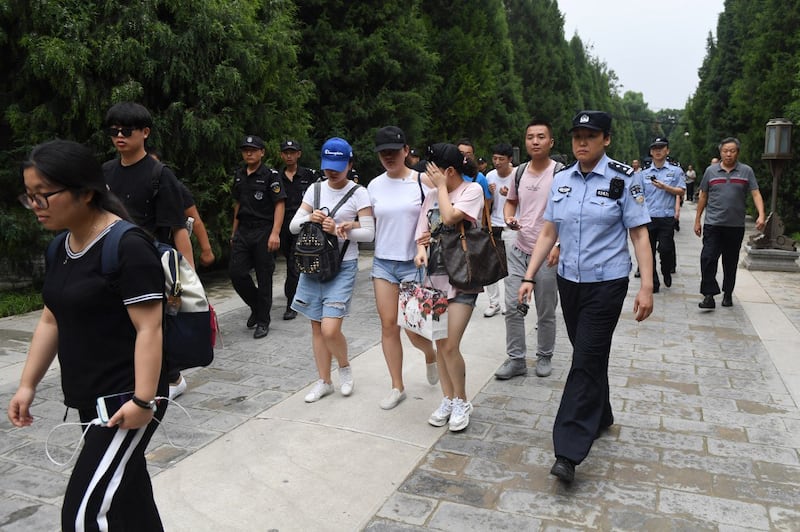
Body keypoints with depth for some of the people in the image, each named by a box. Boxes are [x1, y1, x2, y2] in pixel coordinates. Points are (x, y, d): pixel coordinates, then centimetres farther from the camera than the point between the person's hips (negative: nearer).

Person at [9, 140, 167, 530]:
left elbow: (149, 329, -21)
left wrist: (143, 400, -24)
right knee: (124, 492, 19)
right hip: (88, 399, 9)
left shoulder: (128, 247, -19)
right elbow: (52, 321, 15)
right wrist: (27, 384, 13)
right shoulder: (61, 248, 8)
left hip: (126, 401, -9)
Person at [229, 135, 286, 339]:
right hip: (243, 232, 5)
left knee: (264, 278, 1)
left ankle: (263, 321, 12)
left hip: (263, 232, -5)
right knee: (237, 273, -1)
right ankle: (256, 306, 23)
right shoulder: (239, 175, 13)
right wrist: (234, 232, 18)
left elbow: (280, 205, -11)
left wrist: (275, 233, -20)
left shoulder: (271, 175, -6)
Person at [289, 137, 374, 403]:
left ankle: (344, 367, 18)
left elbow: (369, 233, -11)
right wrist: (309, 218, -14)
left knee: (330, 329, -13)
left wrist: (340, 230, -24)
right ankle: (324, 381, 25)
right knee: (317, 328, 9)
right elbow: (293, 226, 6)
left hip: (343, 267, -4)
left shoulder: (358, 193, -5)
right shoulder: (315, 189, 7)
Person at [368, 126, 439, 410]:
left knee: (414, 330, -2)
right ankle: (397, 387, 18)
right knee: (388, 325, 3)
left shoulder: (423, 181, -5)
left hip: (414, 264, -3)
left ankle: (430, 354, 35)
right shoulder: (375, 185, 6)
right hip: (383, 262, 4)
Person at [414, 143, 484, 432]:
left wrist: (442, 186, -6)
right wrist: (421, 250, -8)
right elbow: (424, 232, 13)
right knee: (439, 344, 10)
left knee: (450, 346, -10)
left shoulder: (472, 190, -5)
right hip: (435, 276, 6)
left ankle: (461, 402, 12)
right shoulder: (432, 195, 11)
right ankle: (448, 399, 26)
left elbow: (450, 217, -20)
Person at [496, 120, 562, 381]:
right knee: (513, 308, 4)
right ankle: (516, 359, 16)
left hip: (546, 254, -5)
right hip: (518, 251, 5)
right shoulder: (520, 172, 7)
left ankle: (544, 357, 27)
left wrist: (559, 245, -21)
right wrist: (509, 218, 1)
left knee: (546, 312, 9)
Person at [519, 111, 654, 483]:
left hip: (606, 284, -5)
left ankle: (568, 453, -5)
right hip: (569, 282, 5)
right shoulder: (561, 181, 5)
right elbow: (548, 233, 8)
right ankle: (601, 416, 39)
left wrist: (646, 287, -13)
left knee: (586, 361, -8)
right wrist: (529, 277, 2)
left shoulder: (623, 179, -8)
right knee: (588, 356, 16)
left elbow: (639, 235, -8)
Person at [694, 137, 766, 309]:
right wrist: (697, 220, 8)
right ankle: (709, 295, -8)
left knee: (731, 262, 11)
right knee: (708, 258, -12)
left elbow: (756, 194, -1)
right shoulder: (711, 171, 5)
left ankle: (728, 294, 24)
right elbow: (703, 196, 10)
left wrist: (761, 215, -17)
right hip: (713, 224, 0)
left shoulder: (746, 171, 4)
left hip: (736, 225, 1)